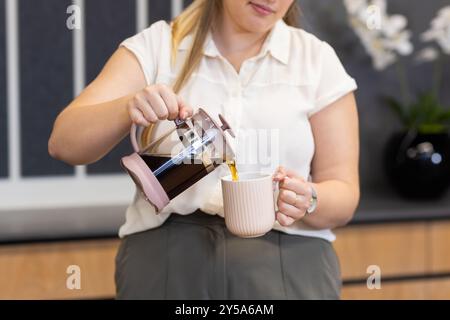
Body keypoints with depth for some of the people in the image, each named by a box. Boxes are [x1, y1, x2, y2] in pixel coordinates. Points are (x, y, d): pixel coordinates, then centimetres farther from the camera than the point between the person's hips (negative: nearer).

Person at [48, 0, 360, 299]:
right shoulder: (155, 46, 1)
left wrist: (306, 201, -21)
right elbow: (64, 143, -8)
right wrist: (129, 109, -28)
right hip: (165, 262, 0)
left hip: (285, 267, 1)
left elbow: (343, 197, 2)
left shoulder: (318, 60, 3)